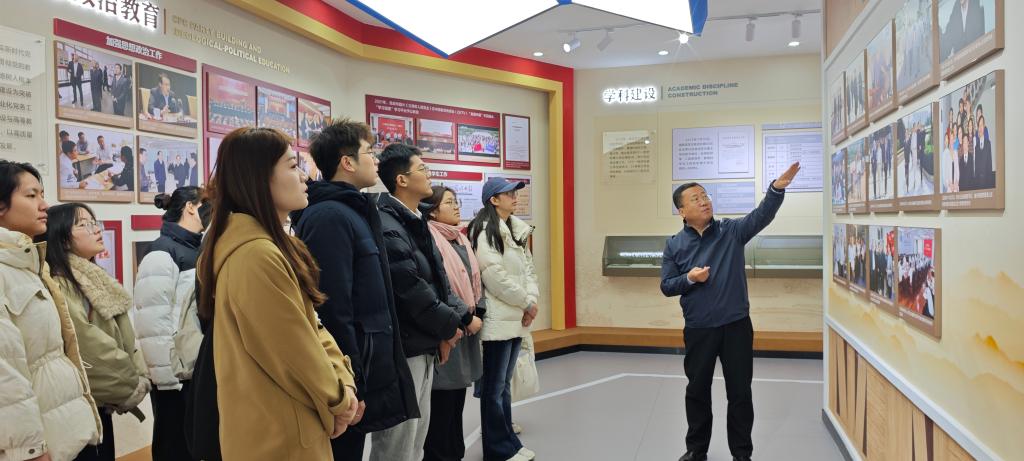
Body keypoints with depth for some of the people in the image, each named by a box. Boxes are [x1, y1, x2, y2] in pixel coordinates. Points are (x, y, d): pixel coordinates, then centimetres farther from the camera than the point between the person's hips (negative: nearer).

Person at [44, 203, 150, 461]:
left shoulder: (93, 280, 11)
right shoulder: (58, 287, -18)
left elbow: (122, 336, 11)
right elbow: (90, 349, -21)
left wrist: (138, 378, -3)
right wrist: (133, 386, -11)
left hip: (99, 404, 9)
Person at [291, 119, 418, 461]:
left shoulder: (352, 212, 14)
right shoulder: (329, 217, -18)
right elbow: (333, 311, -24)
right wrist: (351, 387, -22)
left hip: (362, 366, 10)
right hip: (349, 375, -10)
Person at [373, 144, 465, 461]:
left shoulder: (416, 222, 14)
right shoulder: (387, 226, -18)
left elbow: (438, 279, 15)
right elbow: (411, 288, -21)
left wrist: (445, 327, 3)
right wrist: (449, 325, -7)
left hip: (424, 346, 10)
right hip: (402, 347, -10)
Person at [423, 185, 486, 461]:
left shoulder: (461, 239, 15)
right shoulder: (429, 239, -13)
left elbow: (474, 278, 14)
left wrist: (479, 312, 0)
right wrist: (466, 317, -15)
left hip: (467, 326, 8)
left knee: (457, 397, 16)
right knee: (442, 401, -1)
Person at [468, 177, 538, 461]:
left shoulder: (517, 230, 14)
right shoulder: (484, 231, -11)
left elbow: (528, 268, 13)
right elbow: (495, 276, -18)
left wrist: (532, 299, -4)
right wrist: (526, 303, -10)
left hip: (516, 318, 8)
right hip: (498, 319, -8)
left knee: (505, 383, 16)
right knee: (494, 387, 1)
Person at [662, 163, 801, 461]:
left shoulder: (732, 231, -1)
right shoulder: (675, 245, 1)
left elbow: (762, 215, -16)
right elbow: (666, 286, 2)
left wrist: (778, 187, -32)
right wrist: (689, 278, -17)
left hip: (736, 326, 0)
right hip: (698, 330, 1)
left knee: (740, 391, 8)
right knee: (697, 390, 13)